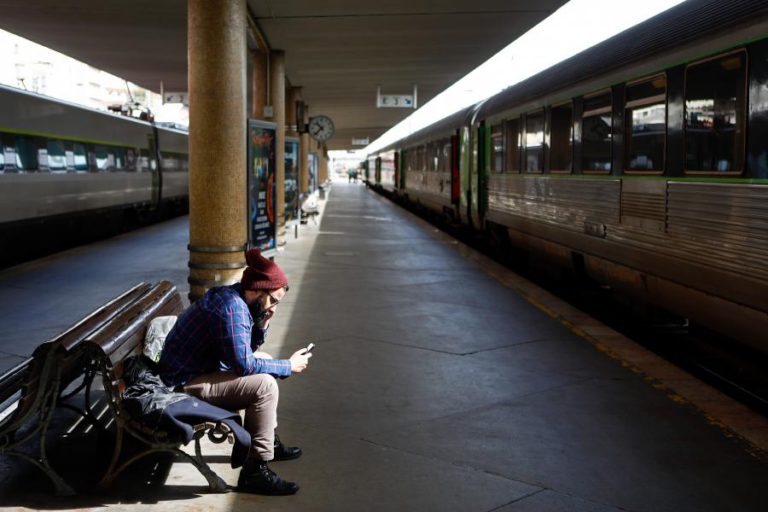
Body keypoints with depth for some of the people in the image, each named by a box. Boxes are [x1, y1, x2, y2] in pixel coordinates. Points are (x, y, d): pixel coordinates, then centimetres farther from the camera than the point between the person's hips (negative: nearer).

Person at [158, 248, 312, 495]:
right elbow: (244, 364, -25)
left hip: (198, 369, 11)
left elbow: (248, 350, 16)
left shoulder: (232, 297, 6)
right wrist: (289, 366, -14)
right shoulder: (232, 308, -25)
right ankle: (255, 471, -15)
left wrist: (262, 325, -2)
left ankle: (269, 440, 29)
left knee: (264, 365, 20)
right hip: (186, 384, -11)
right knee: (265, 385, -21)